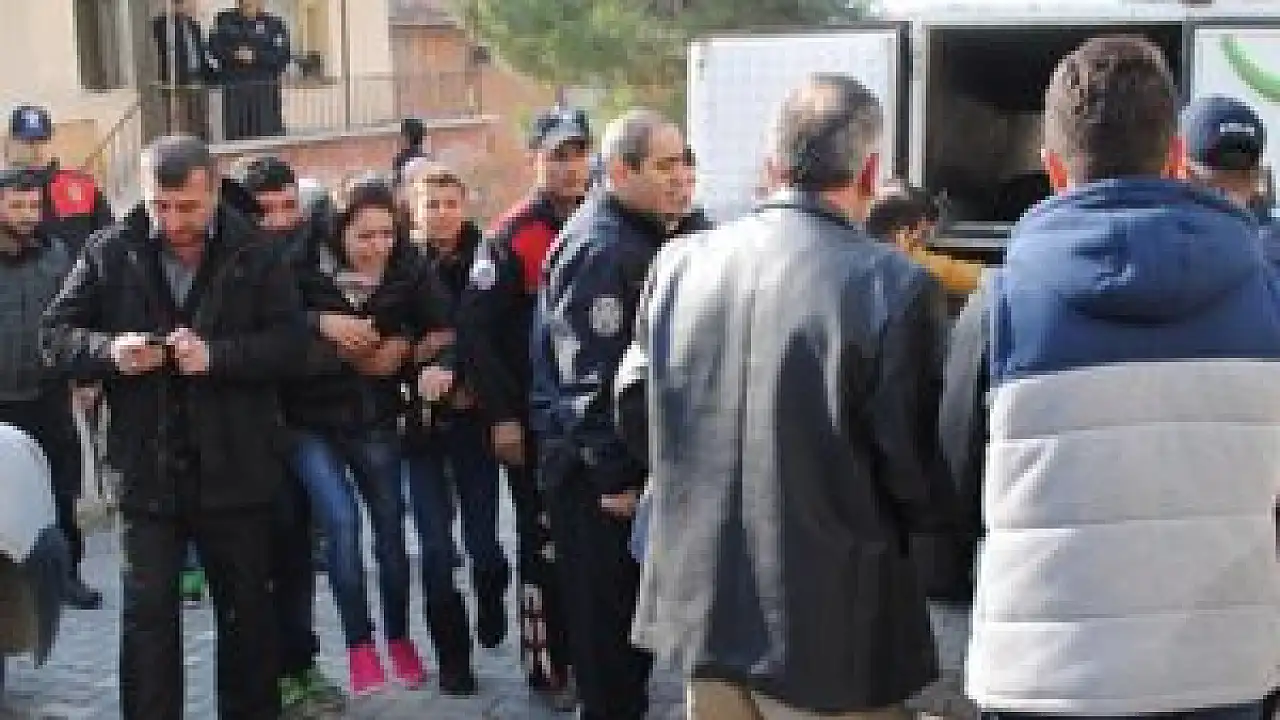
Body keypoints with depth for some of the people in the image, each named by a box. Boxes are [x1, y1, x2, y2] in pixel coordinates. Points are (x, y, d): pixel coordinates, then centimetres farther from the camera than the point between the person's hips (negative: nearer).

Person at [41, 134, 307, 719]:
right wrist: (110, 351, -19)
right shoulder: (112, 252, -1)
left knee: (247, 606, 14)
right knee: (147, 611, 0)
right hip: (147, 469, 0)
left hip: (235, 468, 0)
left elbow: (290, 339, -8)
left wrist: (217, 355, -24)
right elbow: (56, 334, 1)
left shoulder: (253, 254, -3)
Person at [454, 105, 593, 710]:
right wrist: (501, 416, -16)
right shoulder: (512, 237, -11)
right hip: (534, 420, -5)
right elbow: (475, 330, -15)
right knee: (545, 543, 3)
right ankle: (547, 667, 15)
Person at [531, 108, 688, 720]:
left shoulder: (641, 235, 13)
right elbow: (591, 375, -25)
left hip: (625, 455, 10)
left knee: (626, 610, 19)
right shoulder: (603, 249, -20)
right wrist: (614, 477, -22)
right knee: (606, 615, 1)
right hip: (600, 473, -10)